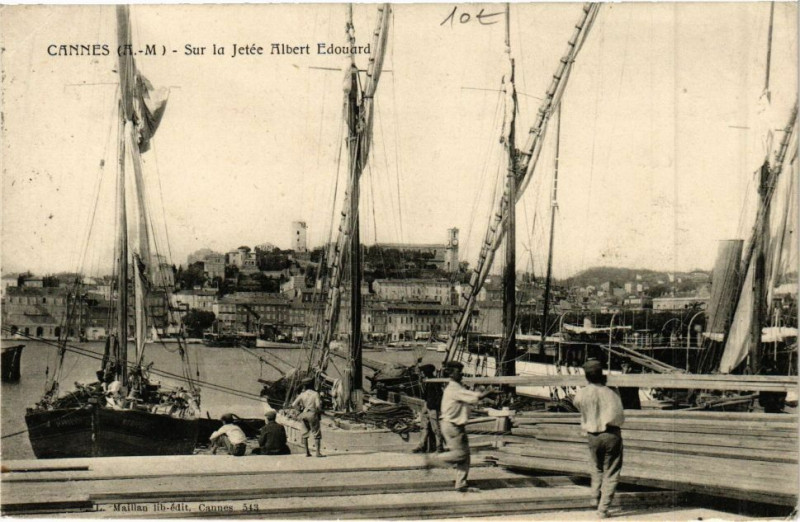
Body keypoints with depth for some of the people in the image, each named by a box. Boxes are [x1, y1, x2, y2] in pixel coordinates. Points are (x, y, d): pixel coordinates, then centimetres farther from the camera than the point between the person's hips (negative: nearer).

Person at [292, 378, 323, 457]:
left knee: (305, 433, 15)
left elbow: (294, 404, -2)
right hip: (312, 415, -4)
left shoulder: (302, 395, 4)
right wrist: (319, 412, 3)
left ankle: (307, 452, 13)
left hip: (304, 414, 4)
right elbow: (318, 405, -15)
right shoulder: (315, 394, -6)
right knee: (317, 433, 3)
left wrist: (301, 410, 9)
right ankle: (318, 452, -5)